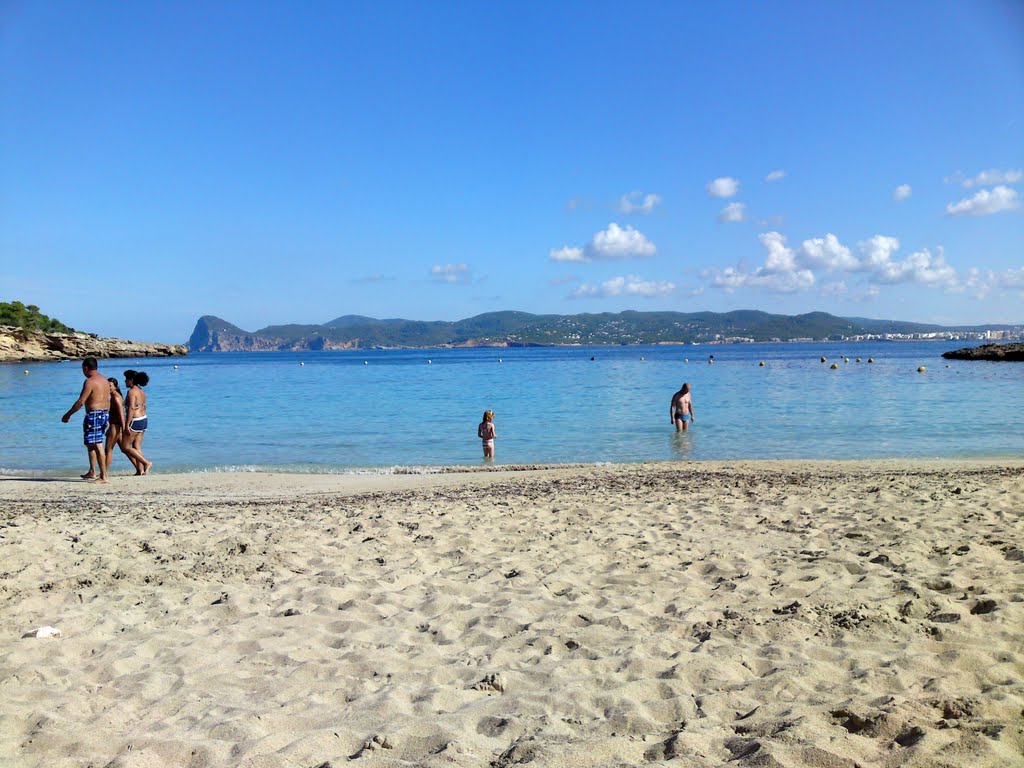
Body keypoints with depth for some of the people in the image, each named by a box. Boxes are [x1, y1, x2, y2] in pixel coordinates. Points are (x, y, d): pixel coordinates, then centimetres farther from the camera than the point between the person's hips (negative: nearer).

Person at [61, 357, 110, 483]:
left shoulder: (90, 381, -13)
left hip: (94, 415, -9)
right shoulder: (104, 380, 14)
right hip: (105, 414, 9)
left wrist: (68, 415, -6)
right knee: (90, 444, 21)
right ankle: (92, 473, 27)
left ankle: (103, 476, -9)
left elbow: (81, 401, -15)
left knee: (97, 446, -8)